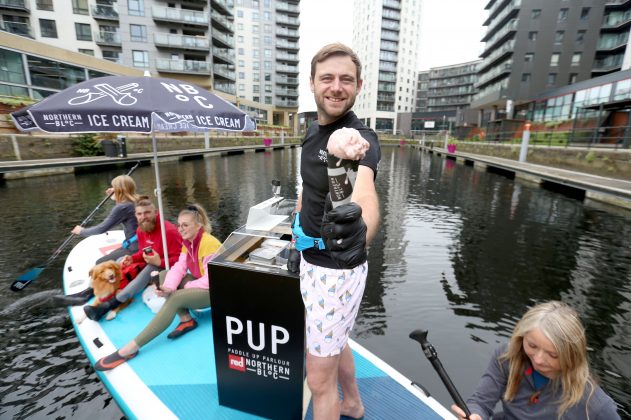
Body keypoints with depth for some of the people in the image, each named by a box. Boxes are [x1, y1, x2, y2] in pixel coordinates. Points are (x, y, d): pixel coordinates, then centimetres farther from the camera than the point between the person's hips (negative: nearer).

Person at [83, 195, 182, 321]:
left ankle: (109, 305, -38)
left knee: (151, 268, -35)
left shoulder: (169, 231, -25)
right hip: (148, 266, 9)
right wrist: (132, 258, -8)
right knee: (122, 260, 5)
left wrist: (160, 262, -33)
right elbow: (143, 252, 12)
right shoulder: (140, 230, 0)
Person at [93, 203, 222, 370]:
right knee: (163, 275, -2)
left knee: (174, 299, -29)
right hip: (200, 284, 9)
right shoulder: (188, 242, 4)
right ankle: (186, 320, -9)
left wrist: (187, 287, -14)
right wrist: (169, 287, -24)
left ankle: (130, 349, -21)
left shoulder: (208, 244, -24)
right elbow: (179, 267, -6)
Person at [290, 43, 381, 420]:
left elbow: (366, 194, -44)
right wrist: (297, 242, 14)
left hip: (337, 268, -8)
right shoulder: (313, 132, 4)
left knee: (319, 377, 8)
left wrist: (360, 230, -66)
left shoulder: (361, 137, -22)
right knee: (334, 343, 30)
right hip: (313, 260, 9)